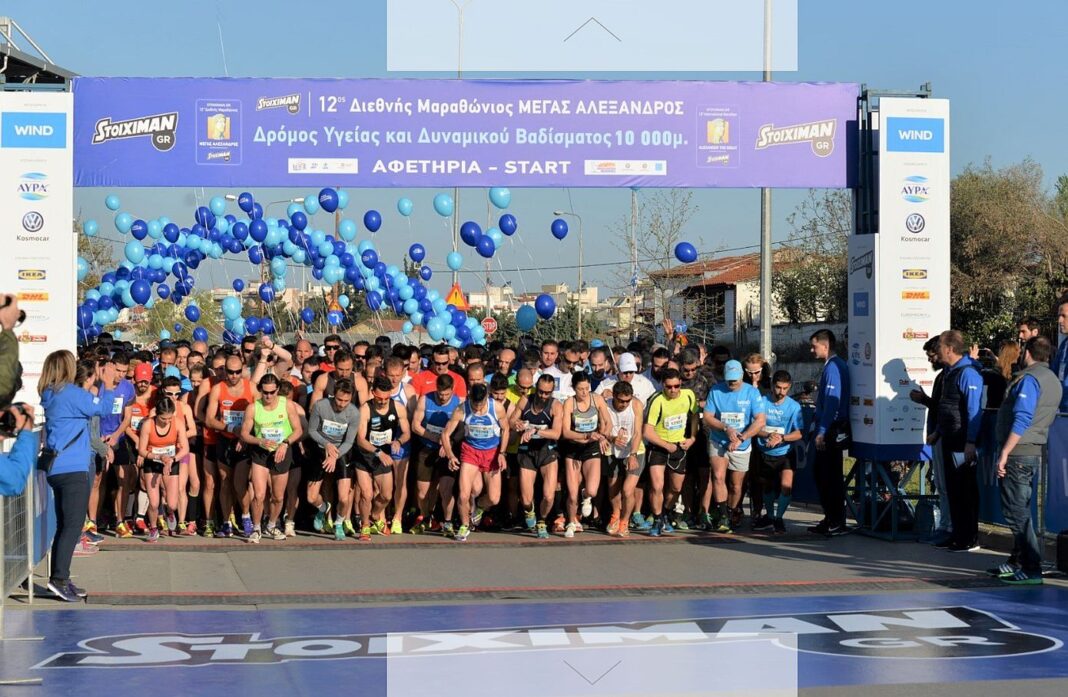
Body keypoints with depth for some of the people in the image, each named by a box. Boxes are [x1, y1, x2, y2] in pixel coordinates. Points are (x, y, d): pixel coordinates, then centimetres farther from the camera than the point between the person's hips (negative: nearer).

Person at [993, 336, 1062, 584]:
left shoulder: (1029, 379, -14)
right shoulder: (1053, 381, 16)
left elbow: (1021, 419, -22)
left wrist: (1005, 453, -21)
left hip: (1019, 452, -10)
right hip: (1035, 452, 10)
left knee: (1016, 510, -8)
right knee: (1020, 508, 17)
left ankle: (1031, 569, -10)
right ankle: (1018, 561, 23)